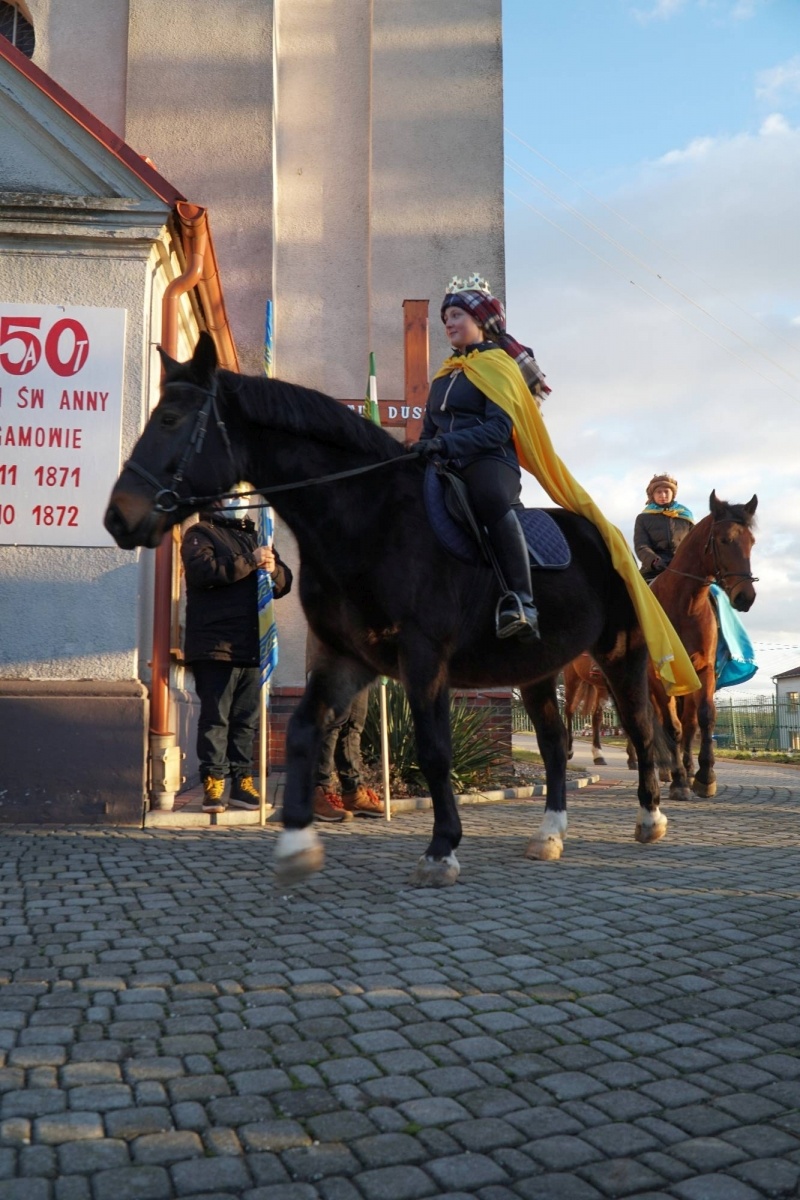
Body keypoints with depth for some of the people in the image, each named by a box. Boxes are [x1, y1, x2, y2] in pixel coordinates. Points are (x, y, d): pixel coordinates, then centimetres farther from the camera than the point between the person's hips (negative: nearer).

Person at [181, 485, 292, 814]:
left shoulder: (254, 537, 25)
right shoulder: (200, 534, 5)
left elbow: (284, 583, 20)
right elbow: (203, 571, -16)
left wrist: (273, 569, -3)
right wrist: (250, 562, -17)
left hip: (252, 647, 6)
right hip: (214, 646, -6)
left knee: (247, 719, 7)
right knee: (216, 718, -5)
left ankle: (242, 783, 13)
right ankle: (213, 785, -1)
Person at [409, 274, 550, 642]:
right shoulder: (443, 377, 26)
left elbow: (499, 428, -9)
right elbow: (429, 432, 27)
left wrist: (447, 443, -22)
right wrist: (421, 450, 3)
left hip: (489, 463, -7)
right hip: (445, 469, 7)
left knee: (492, 499, -39)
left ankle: (520, 602, -46)